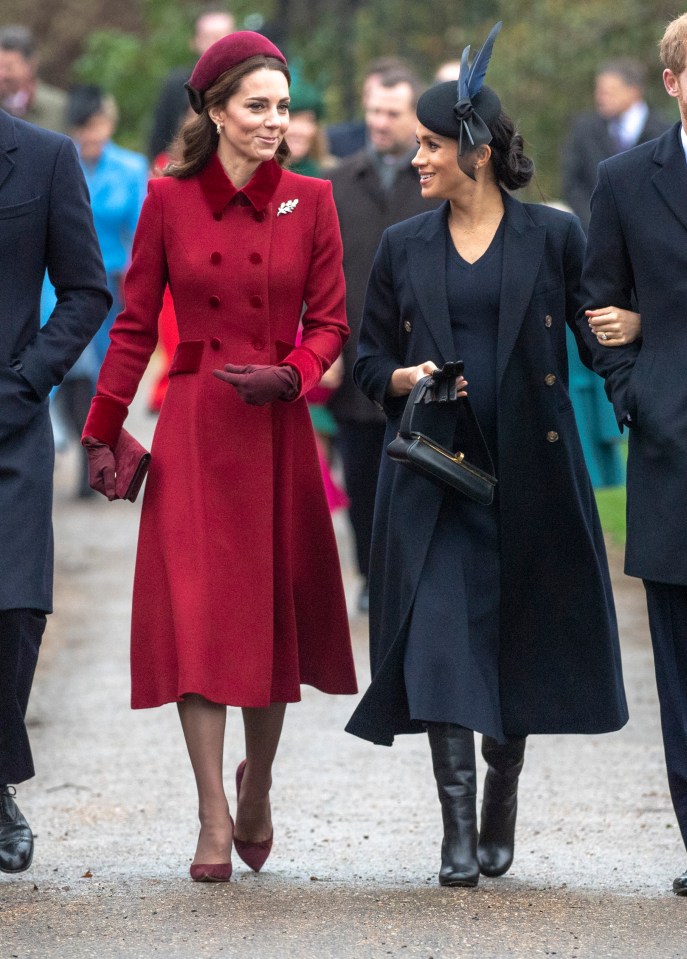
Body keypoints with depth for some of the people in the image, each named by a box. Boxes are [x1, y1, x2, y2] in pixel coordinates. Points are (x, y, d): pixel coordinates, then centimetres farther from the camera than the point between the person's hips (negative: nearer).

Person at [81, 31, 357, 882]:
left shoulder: (309, 202, 3)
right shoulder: (169, 199, 1)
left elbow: (330, 323, 5)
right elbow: (135, 324, 5)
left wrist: (289, 374, -15)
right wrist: (103, 434, 2)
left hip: (277, 428, 1)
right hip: (193, 427, -1)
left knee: (276, 611, 6)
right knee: (195, 612, -7)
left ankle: (257, 786, 28)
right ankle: (214, 816, -5)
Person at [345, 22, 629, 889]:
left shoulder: (553, 237, 1)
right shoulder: (403, 248, 8)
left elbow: (597, 335, 2)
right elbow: (370, 361, 12)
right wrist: (408, 378, -7)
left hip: (529, 468, -1)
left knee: (521, 638, 7)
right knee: (438, 637, -11)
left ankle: (502, 794, 29)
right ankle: (458, 827, -12)